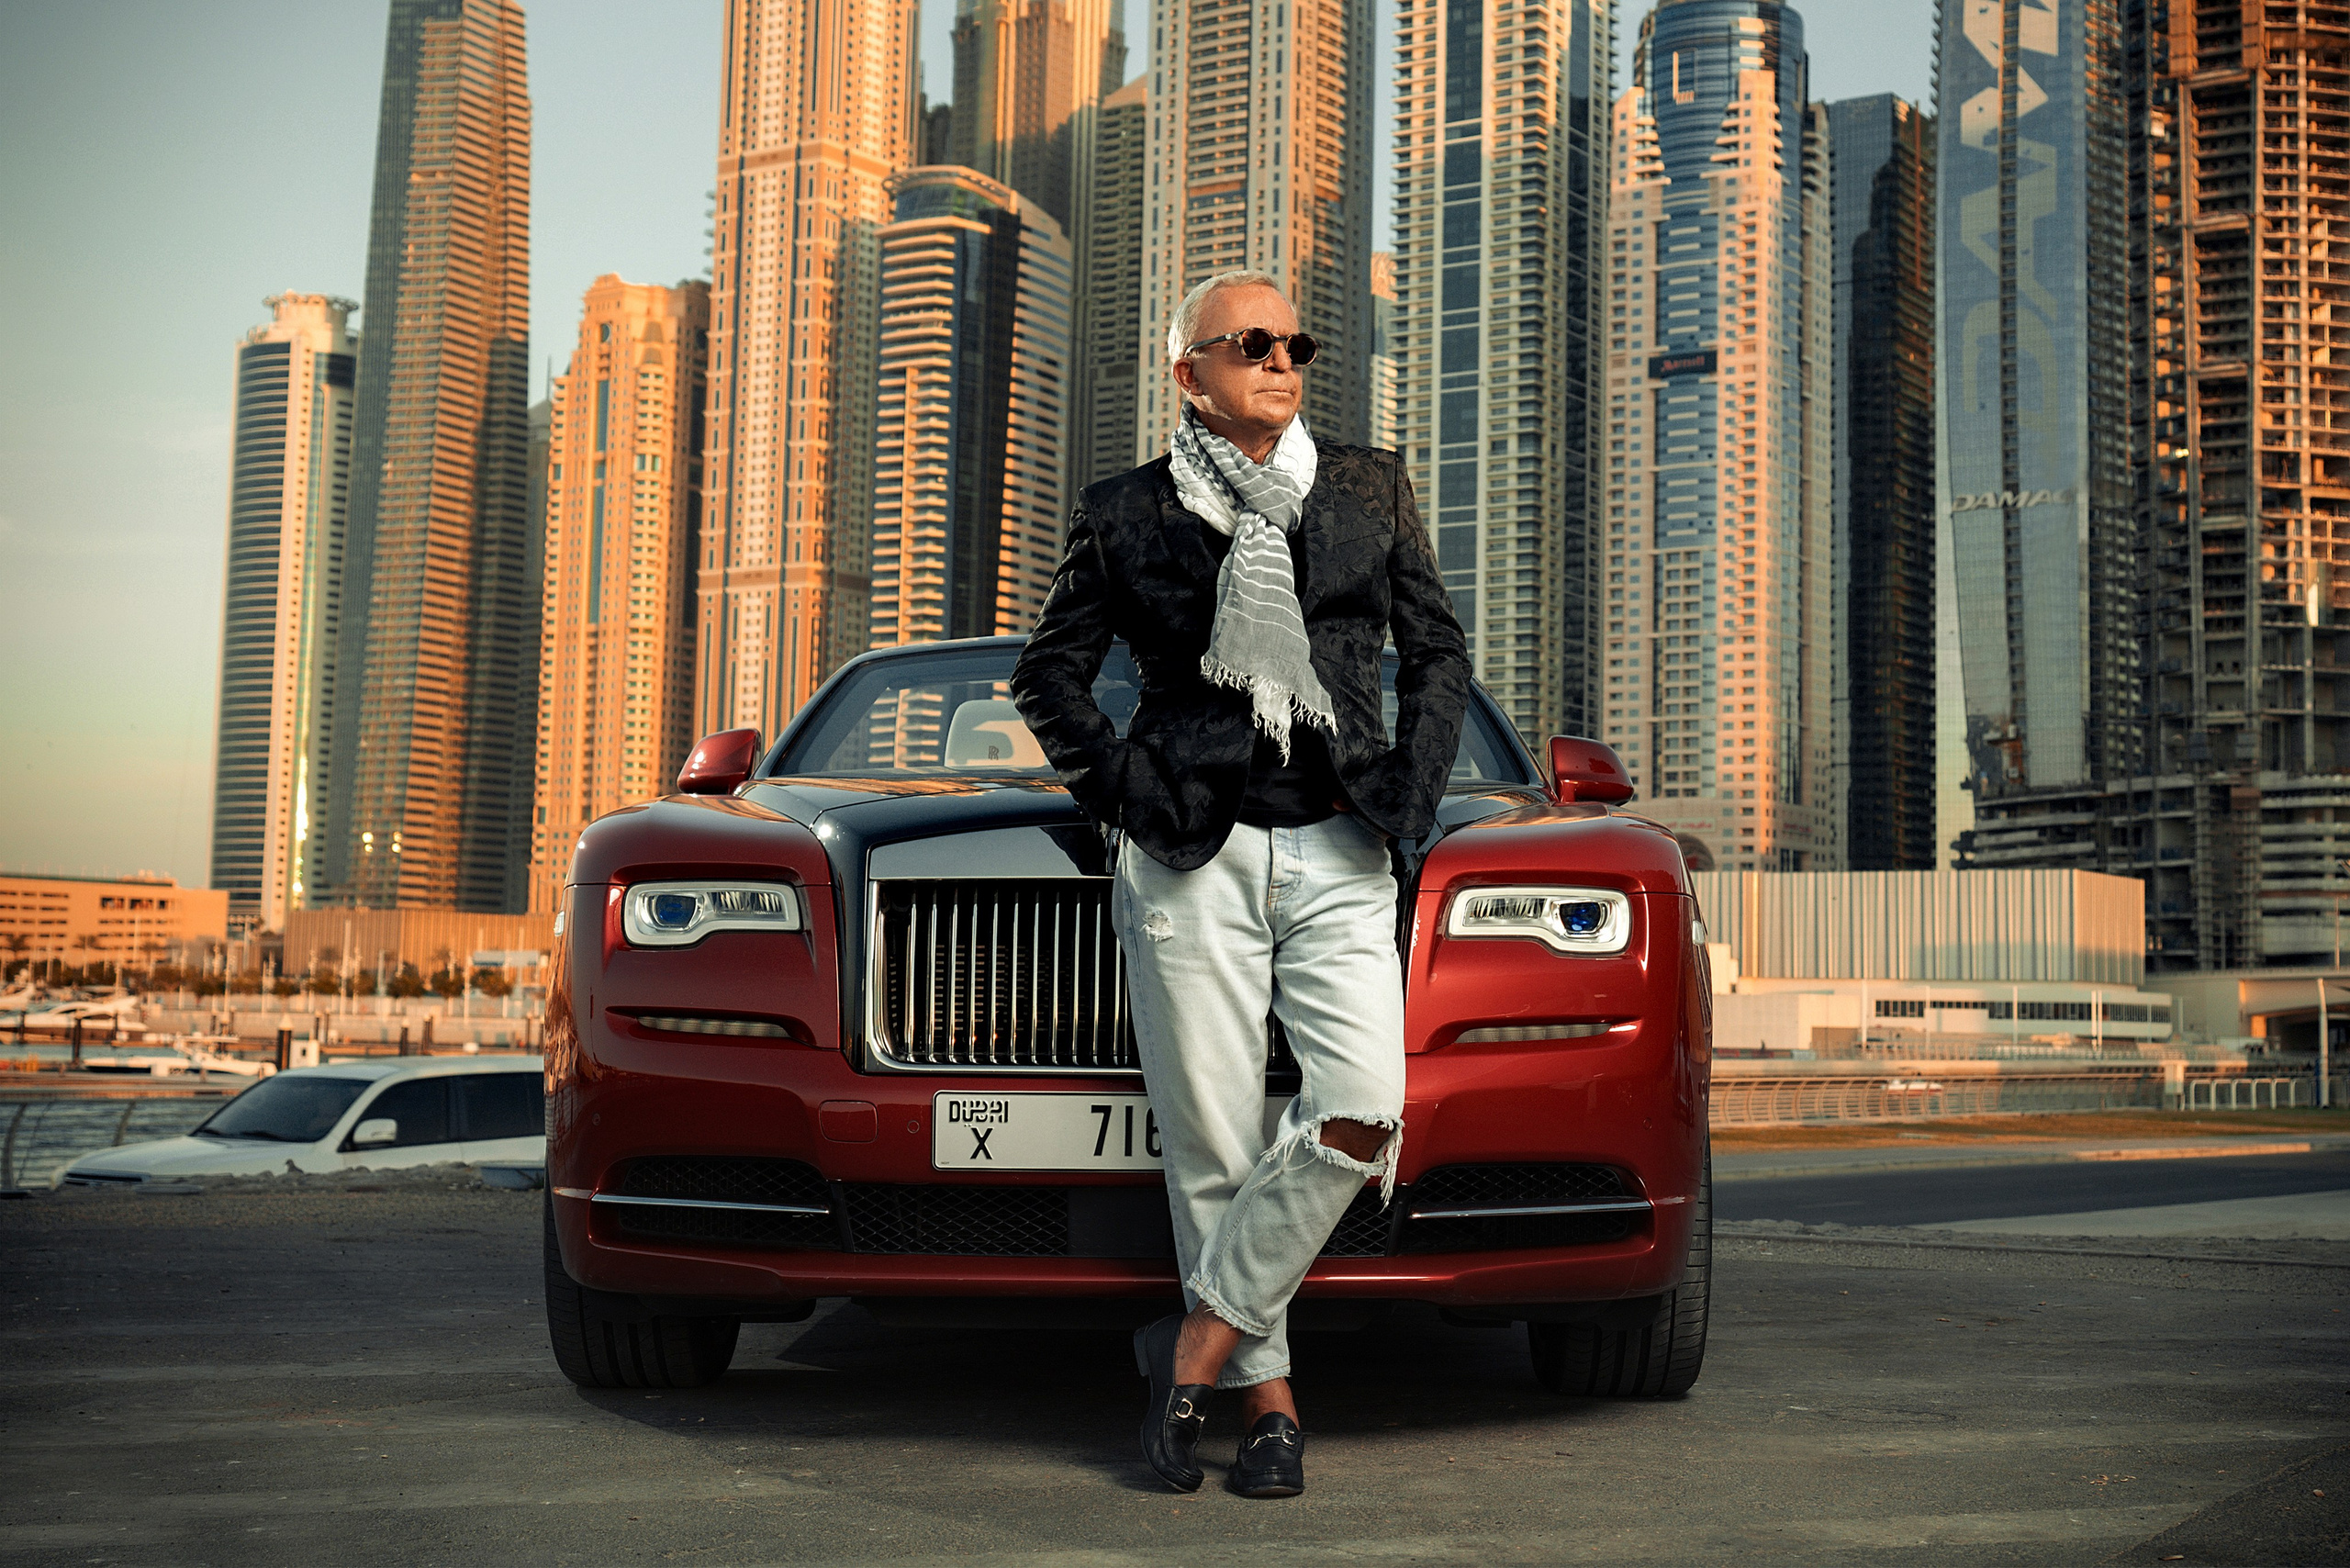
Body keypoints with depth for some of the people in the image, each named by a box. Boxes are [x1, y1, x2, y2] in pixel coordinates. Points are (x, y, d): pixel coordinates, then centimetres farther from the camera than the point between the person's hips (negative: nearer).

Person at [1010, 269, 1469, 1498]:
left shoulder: (1370, 491, 14)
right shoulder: (1127, 514, 8)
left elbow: (1437, 652, 17)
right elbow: (1047, 674, 14)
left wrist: (1410, 785, 3)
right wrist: (1116, 783, 0)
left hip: (1337, 860, 2)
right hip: (1190, 863, -1)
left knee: (1362, 1119, -16)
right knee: (1213, 1142, -2)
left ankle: (1201, 1336, 0)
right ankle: (1267, 1395, 12)